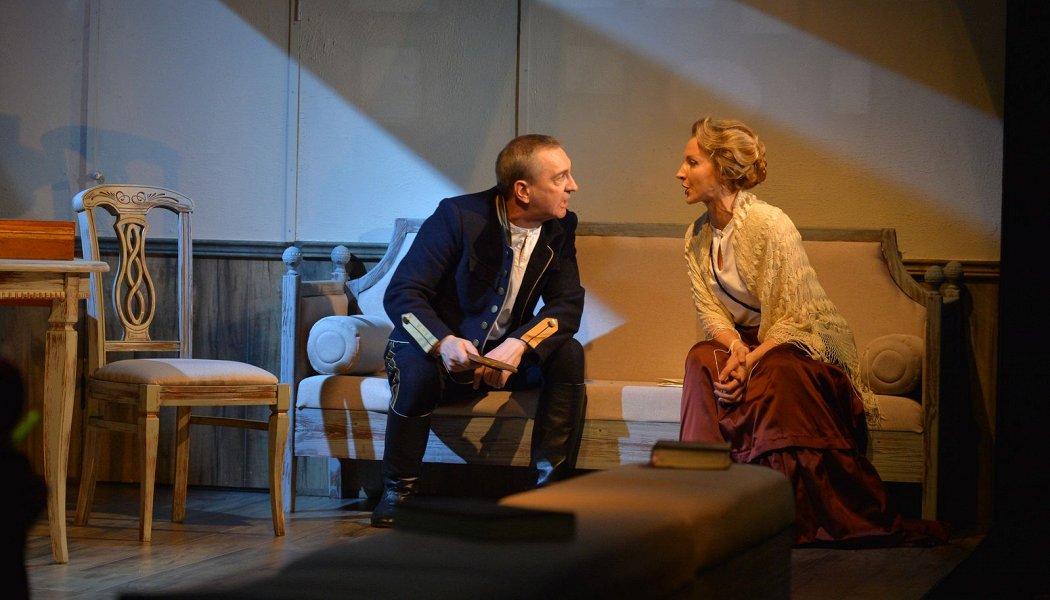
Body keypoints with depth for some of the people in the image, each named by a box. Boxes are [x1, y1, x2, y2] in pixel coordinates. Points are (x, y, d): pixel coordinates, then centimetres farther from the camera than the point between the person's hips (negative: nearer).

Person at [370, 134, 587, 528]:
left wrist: (518, 344, -27)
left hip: (507, 356, 4)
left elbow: (568, 304, -7)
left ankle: (551, 485, -22)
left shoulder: (560, 228, -2)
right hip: (440, 351, -4)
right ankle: (398, 491, -18)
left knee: (567, 354, -23)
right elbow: (401, 294, -18)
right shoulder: (458, 216, -16)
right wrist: (443, 342, -38)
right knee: (418, 368, -37)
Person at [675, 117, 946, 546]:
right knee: (702, 360, -26)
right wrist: (736, 348, -23)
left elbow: (797, 316, -20)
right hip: (746, 340, 5)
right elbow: (710, 311, -1)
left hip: (805, 344, -5)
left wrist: (751, 360, -31)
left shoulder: (769, 224, -19)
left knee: (773, 374, -37)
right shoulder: (696, 237, 4)